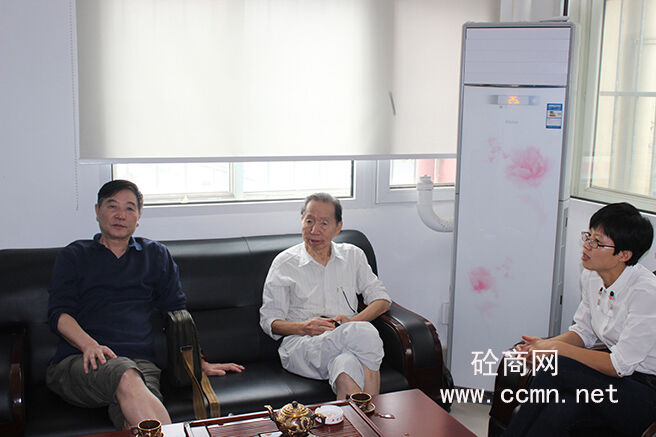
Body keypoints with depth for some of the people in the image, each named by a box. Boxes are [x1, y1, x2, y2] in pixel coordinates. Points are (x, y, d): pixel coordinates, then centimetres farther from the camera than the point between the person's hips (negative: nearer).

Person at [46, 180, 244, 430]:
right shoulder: (73, 256, 20)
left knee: (135, 420, -37)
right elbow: (58, 313, 6)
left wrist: (199, 364, 15)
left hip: (139, 361, 1)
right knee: (126, 376, -39)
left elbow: (177, 312, 25)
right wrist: (89, 344, -15)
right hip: (79, 361, -1)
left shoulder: (156, 255, 25)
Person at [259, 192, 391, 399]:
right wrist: (304, 327, -14)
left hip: (349, 340, 3)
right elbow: (269, 320, 7)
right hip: (301, 344, -2)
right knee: (365, 333, -34)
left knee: (347, 365, -38)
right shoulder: (284, 263, 10)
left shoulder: (353, 255, 18)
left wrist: (353, 321, -7)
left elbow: (381, 300, 14)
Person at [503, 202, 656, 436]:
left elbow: (620, 365, -21)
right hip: (620, 376, 6)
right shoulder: (591, 276, 1)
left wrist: (558, 348, -19)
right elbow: (583, 331, 13)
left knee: (555, 368, -26)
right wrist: (547, 344, -7)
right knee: (561, 410, -26)